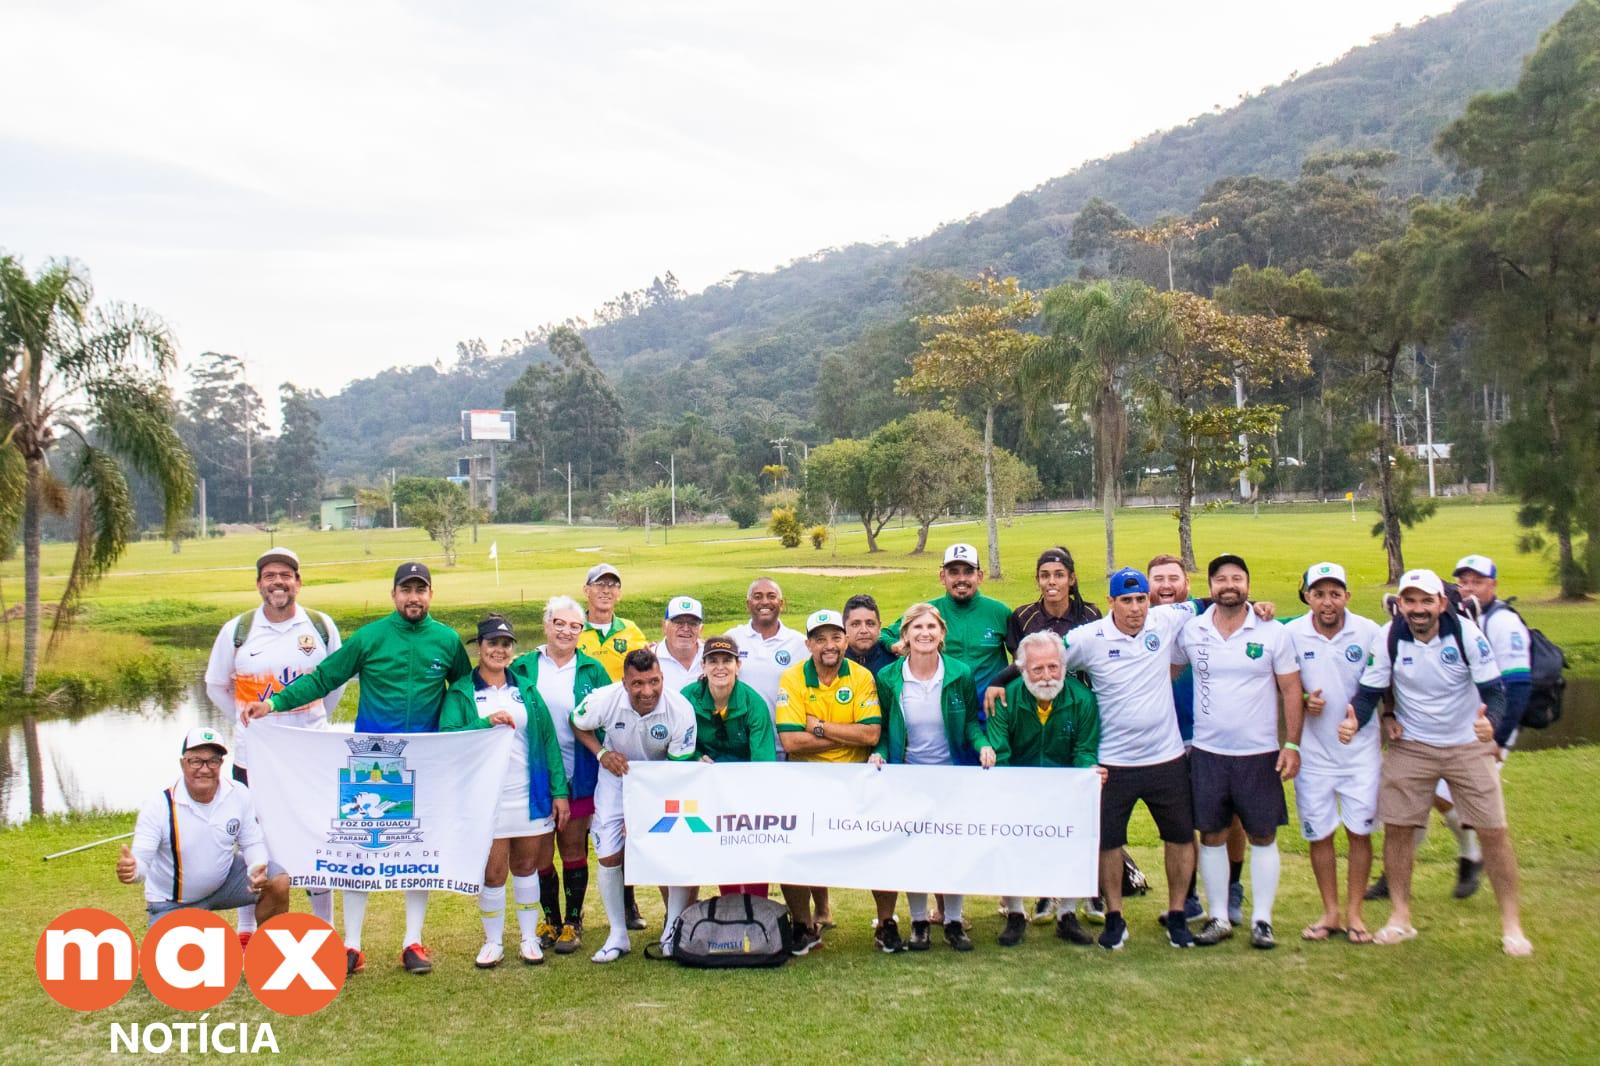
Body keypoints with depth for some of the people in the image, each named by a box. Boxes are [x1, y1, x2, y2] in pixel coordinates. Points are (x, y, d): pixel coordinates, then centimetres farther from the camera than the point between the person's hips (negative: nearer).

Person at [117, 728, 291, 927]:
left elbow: (252, 842, -3)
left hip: (224, 879, 2)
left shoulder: (238, 795, -13)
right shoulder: (160, 806, -22)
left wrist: (258, 868, -25)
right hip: (172, 902, -2)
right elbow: (141, 861, -26)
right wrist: (130, 869, -51)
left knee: (278, 883, -17)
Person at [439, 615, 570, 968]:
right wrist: (486, 723, -27)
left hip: (529, 795, 2)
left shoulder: (526, 688, 8)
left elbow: (548, 739, 5)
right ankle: (493, 942, 20)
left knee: (526, 866, 12)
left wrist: (559, 790, 0)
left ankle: (530, 938, 23)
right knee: (492, 871, 4)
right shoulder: (461, 692, 1)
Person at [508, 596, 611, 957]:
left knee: (573, 848, 7)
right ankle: (550, 919, 25)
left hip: (578, 775, -1)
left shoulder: (592, 670, 2)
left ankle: (573, 922, 19)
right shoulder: (523, 666, 2)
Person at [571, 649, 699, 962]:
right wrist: (601, 753, -21)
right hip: (617, 775, 1)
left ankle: (673, 931, 7)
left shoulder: (681, 709, -28)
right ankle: (618, 935, 16)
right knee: (609, 855, -3)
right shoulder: (604, 700, -26)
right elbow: (578, 725, -2)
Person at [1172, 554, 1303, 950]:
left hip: (1260, 754, -1)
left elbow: (1291, 690, -1)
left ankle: (1262, 920, 15)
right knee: (1212, 836, 6)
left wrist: (1292, 744, -6)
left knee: (1263, 836, 5)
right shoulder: (1191, 632, 1)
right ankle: (1218, 918, 18)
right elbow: (1166, 676, 10)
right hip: (1207, 753, 1)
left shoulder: (1273, 633, -3)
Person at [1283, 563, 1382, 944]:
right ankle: (1330, 912, 22)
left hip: (1361, 750, 0)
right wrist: (1302, 701, -13)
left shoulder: (1368, 632, -5)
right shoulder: (1291, 634, -5)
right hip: (1313, 751, 1)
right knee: (1318, 834, 7)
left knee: (1360, 831, 3)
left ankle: (1354, 913, 17)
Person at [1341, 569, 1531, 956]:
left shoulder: (1466, 633, -17)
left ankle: (1511, 922, 14)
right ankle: (1401, 917, 15)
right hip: (1410, 746, 1)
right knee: (1396, 828, 0)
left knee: (1493, 831, -2)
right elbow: (1369, 691, -7)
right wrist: (1355, 720, -28)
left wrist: (1490, 720, -37)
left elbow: (1495, 689, -15)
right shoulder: (1388, 637, -13)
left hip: (1468, 746, -1)